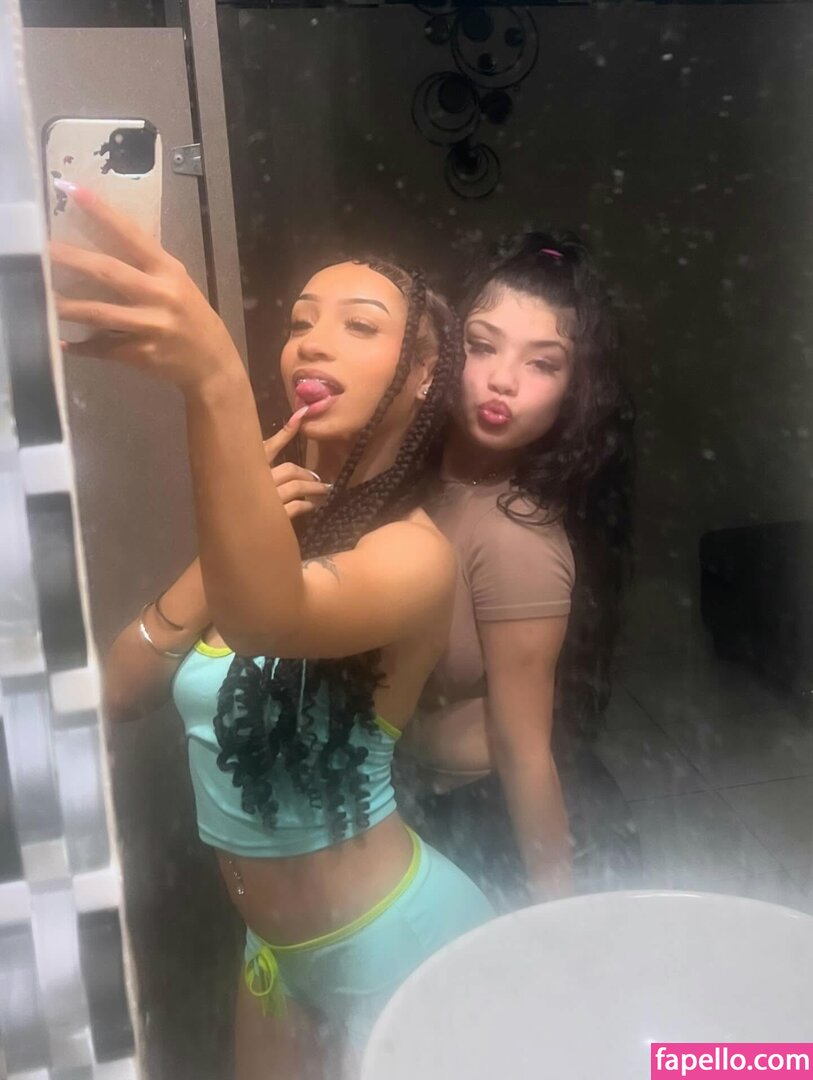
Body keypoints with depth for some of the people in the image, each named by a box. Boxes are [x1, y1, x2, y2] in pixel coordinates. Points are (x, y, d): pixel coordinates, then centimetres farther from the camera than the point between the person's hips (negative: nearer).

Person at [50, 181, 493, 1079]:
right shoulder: (279, 513, -2)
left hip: (390, 945, -7)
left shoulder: (414, 553, -23)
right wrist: (223, 539, -18)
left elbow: (267, 616, -46)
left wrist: (215, 383, -60)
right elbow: (121, 691, -6)